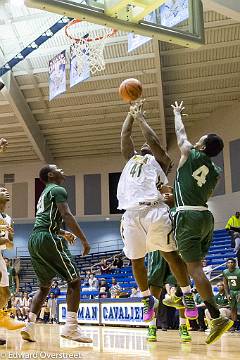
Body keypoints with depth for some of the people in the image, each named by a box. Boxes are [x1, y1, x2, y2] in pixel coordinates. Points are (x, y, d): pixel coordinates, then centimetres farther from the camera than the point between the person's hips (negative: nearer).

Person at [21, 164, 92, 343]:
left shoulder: (44, 193, 28)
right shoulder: (58, 190, -1)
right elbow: (66, 215, -16)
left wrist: (63, 233, 34)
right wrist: (84, 239, -16)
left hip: (34, 240, 9)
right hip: (48, 238, -9)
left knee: (45, 285, 18)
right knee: (74, 279, -5)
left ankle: (30, 325, 8)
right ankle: (71, 327, -11)